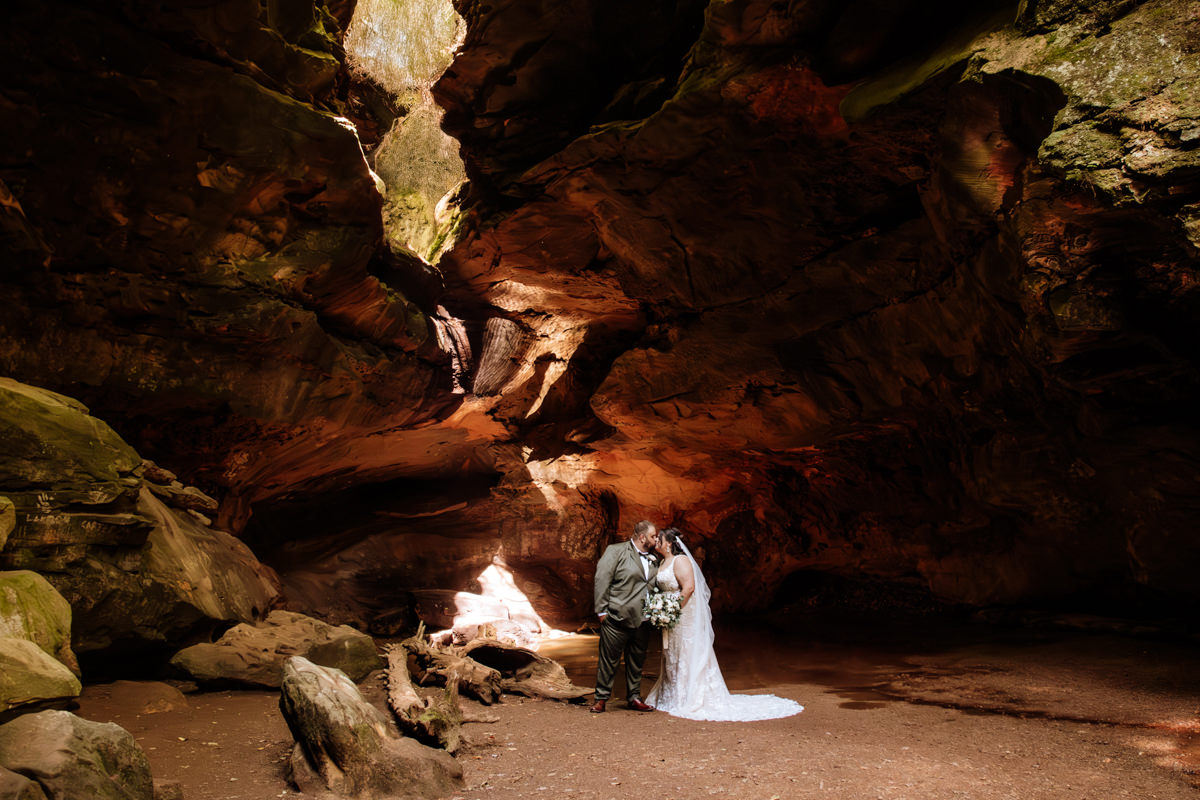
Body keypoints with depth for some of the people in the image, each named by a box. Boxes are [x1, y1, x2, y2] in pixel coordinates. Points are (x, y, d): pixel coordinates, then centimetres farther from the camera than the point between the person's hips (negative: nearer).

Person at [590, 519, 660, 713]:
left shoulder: (654, 559, 14)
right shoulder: (616, 551, -5)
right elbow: (602, 580, -8)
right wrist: (602, 610, -11)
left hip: (642, 621, 6)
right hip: (617, 618, -5)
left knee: (637, 661, 14)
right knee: (609, 659, 3)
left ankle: (634, 698, 27)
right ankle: (601, 698, 16)